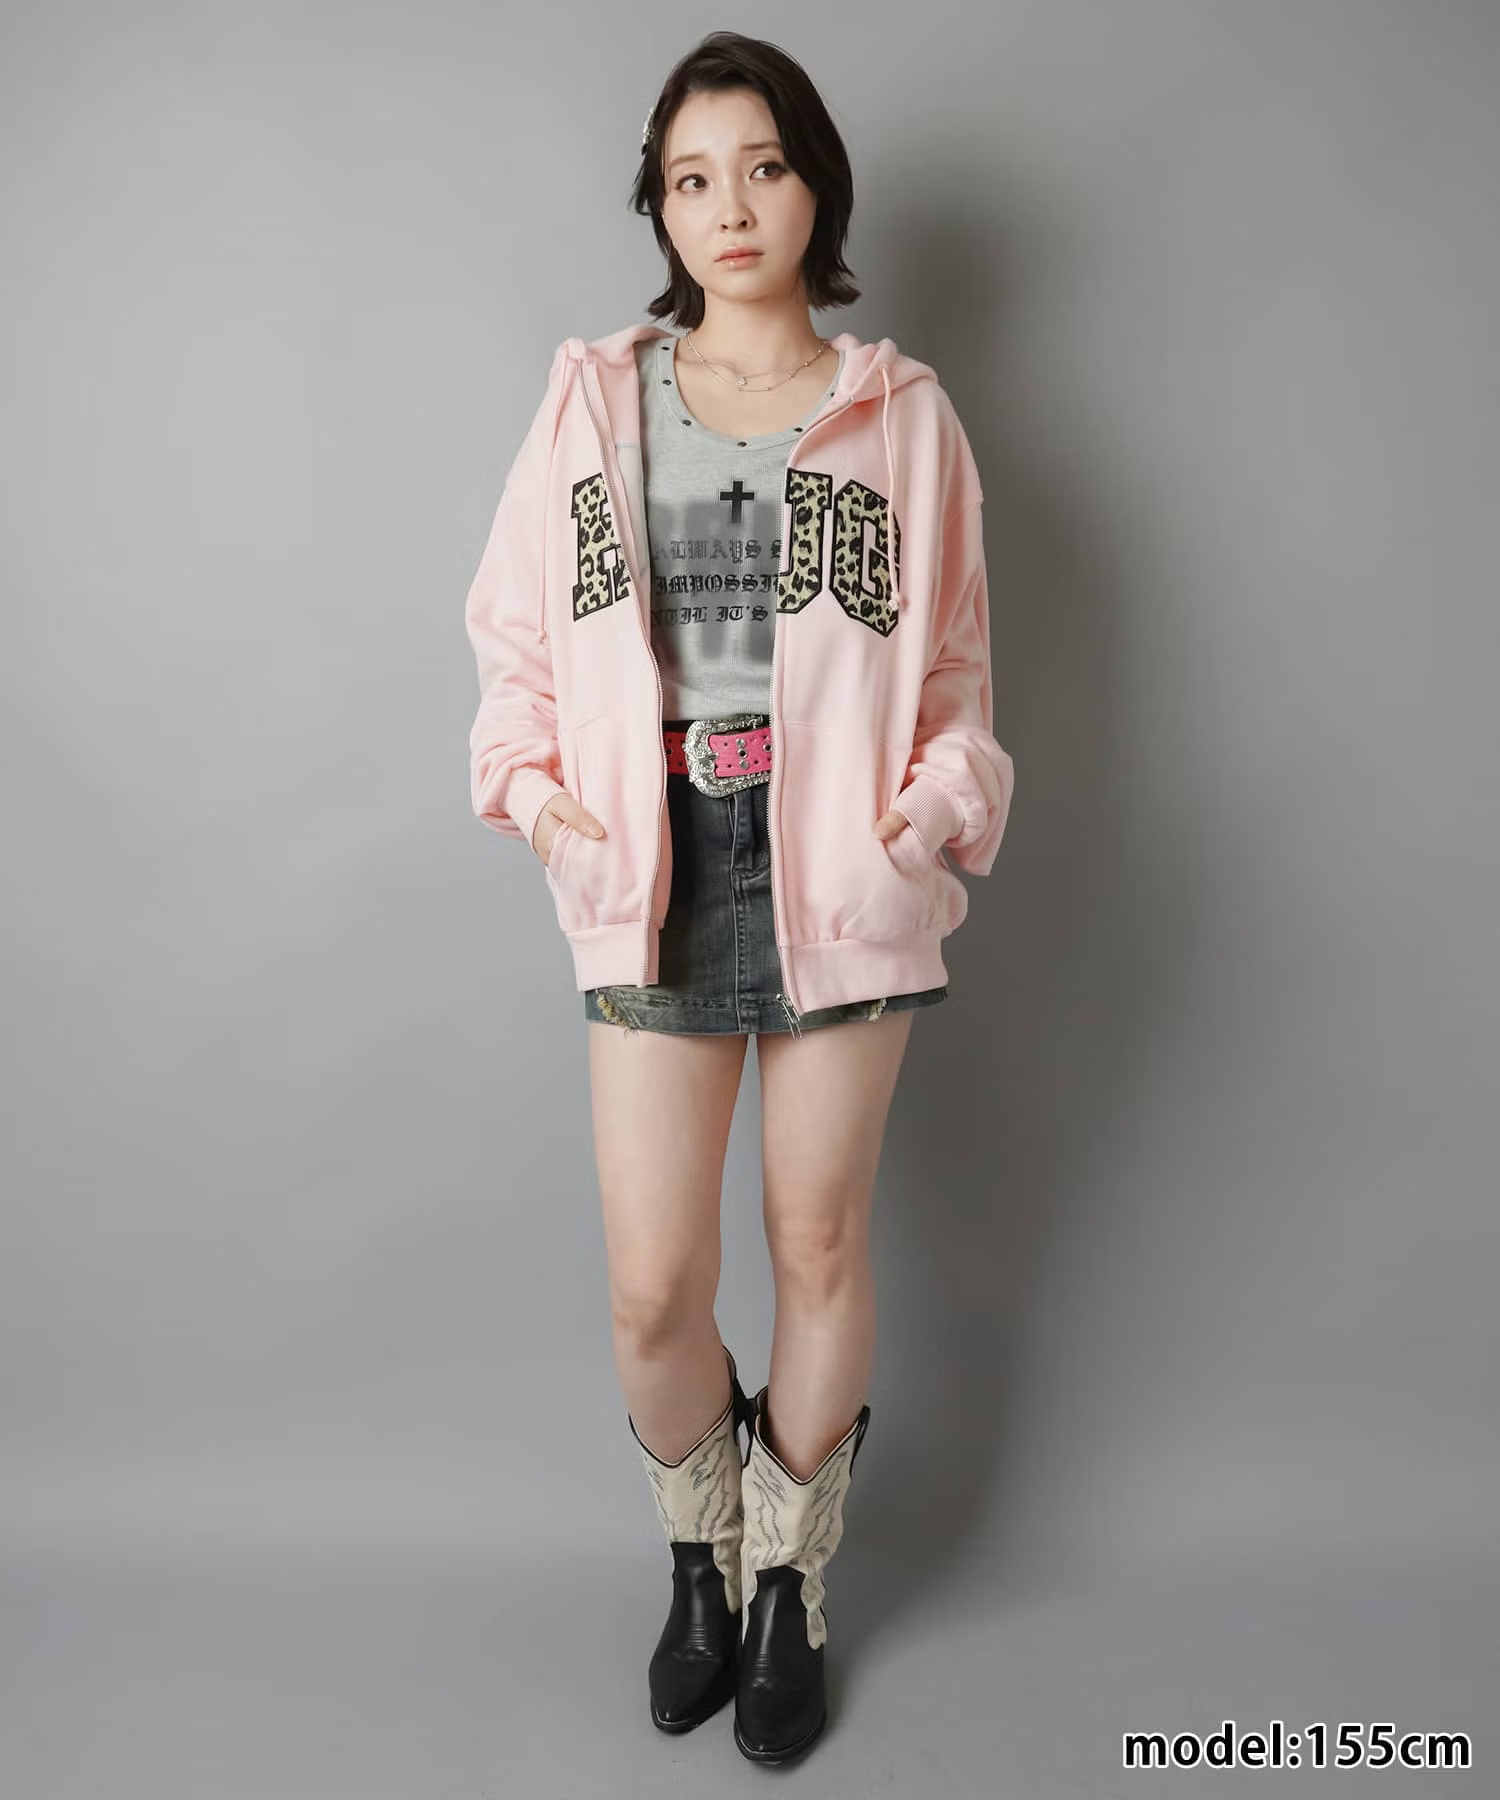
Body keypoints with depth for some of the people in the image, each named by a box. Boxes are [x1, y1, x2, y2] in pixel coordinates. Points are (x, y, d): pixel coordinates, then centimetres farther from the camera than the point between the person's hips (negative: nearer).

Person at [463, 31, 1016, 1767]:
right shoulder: (594, 398, 8)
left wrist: (946, 791, -8)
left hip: (838, 863, 0)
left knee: (818, 1249, 11)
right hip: (656, 863, 1)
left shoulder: (901, 413, 6)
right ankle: (701, 1553, 35)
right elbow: (516, 631, 11)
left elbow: (954, 660, 9)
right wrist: (529, 775, -6)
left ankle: (791, 1579, 36)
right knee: (652, 1293, 1)